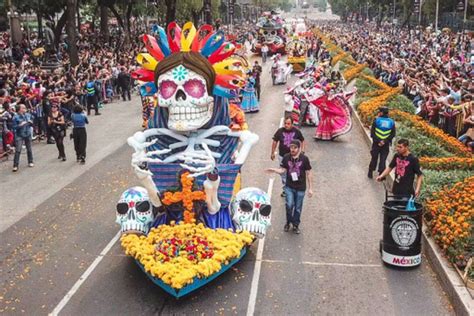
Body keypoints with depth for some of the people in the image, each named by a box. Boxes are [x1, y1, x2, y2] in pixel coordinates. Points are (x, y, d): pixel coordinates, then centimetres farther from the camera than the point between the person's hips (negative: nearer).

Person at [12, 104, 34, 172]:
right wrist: (20, 125, -27)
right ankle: (15, 165, -5)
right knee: (18, 151, -8)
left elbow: (32, 124, 11)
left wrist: (31, 122, -11)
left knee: (29, 149, 15)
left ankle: (30, 162, 32)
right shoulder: (16, 117, -12)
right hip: (19, 136, -4)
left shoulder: (28, 115, 2)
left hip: (28, 135, 4)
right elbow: (14, 127, -12)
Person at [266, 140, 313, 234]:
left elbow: (309, 174, -4)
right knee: (289, 205, -12)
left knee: (298, 208, 8)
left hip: (301, 187, -1)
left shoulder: (304, 159, -10)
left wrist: (310, 188, -3)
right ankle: (288, 222, 14)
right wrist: (274, 170, -21)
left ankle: (296, 225, 28)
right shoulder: (286, 158, -5)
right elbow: (283, 170, 0)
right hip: (289, 186, 1)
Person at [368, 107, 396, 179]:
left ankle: (370, 173, 23)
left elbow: (372, 133, -11)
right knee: (383, 159, 8)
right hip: (386, 145, 1)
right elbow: (393, 134, -3)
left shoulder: (376, 120, -8)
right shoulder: (392, 122, 0)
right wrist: (385, 141, -8)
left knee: (374, 158, 13)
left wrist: (378, 141, -10)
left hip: (376, 143, -1)